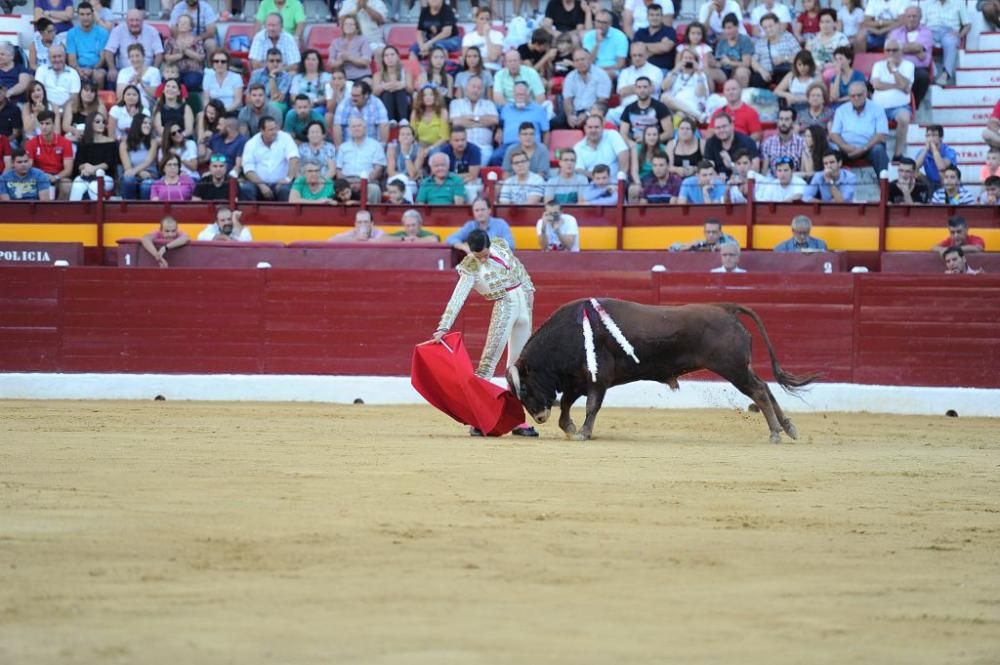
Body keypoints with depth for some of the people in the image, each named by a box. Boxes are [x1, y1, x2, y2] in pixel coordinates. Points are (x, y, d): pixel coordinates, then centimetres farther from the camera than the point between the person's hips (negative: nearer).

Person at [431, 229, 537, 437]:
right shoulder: (470, 268, -16)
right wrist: (443, 328, -29)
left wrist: (528, 289, 18)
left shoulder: (501, 246, -1)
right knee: (489, 362, -12)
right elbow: (457, 299, -22)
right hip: (504, 308, -6)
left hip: (523, 302, 6)